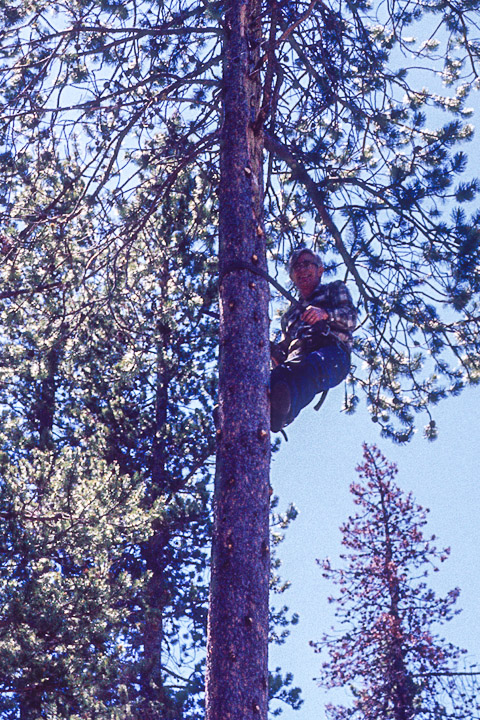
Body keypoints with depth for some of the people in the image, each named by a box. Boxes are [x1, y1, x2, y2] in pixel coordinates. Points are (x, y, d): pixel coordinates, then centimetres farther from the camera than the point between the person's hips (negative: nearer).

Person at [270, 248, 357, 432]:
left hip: (331, 350, -4)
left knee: (313, 366, -44)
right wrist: (272, 350, 8)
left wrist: (324, 313, -13)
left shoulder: (335, 289, 30)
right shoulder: (290, 313, 43)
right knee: (278, 375, -37)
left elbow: (350, 318, 9)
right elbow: (284, 351, 34)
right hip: (295, 357, 4)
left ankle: (282, 409, -75)